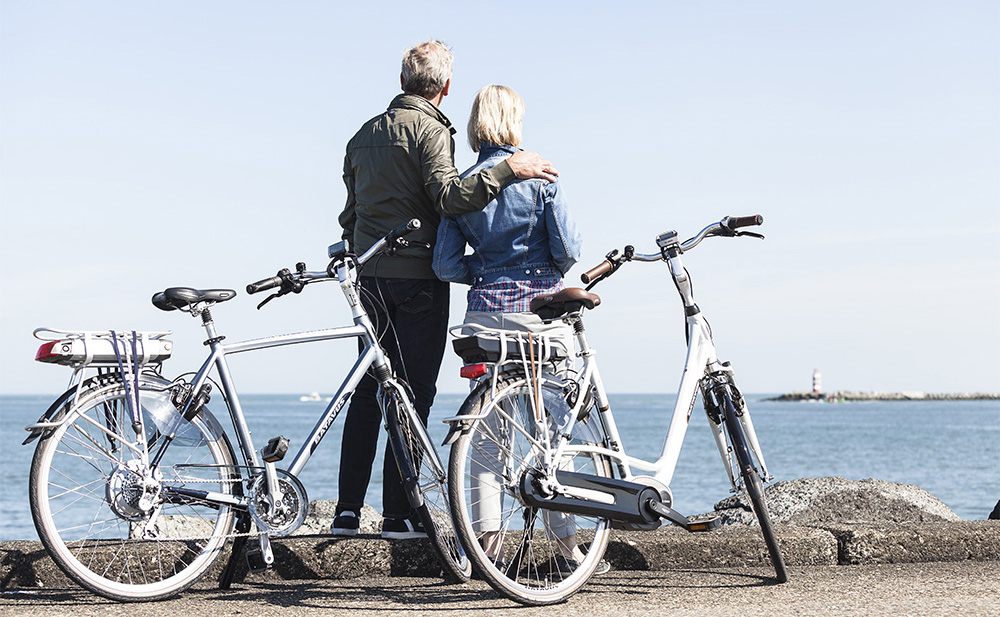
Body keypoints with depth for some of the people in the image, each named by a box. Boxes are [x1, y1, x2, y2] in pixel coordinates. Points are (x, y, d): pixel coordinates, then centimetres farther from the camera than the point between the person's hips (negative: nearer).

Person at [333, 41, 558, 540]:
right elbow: (448, 195, -22)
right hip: (417, 274, -7)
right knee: (413, 393, -4)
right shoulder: (429, 129, -7)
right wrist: (509, 169, -22)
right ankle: (399, 514, -4)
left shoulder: (364, 133, 18)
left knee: (368, 391, 11)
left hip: (371, 275, 7)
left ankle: (347, 510, 9)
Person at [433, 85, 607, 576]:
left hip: (485, 311, 3)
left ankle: (487, 538, 5)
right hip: (540, 309, -3)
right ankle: (565, 546, 5)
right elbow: (567, 249, -8)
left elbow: (445, 264, -1)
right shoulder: (538, 175, -5)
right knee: (554, 429, 2)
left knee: (487, 430, 8)